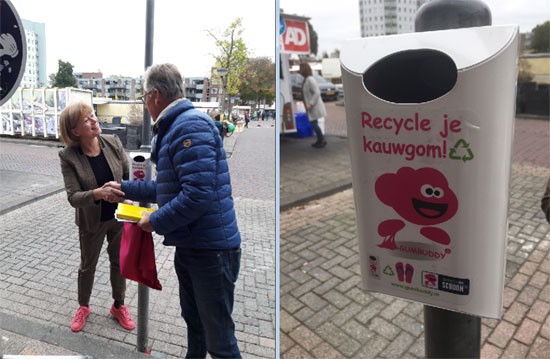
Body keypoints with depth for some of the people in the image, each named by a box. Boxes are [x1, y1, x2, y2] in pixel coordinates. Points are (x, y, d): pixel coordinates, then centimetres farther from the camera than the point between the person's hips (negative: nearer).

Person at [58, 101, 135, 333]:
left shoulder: (113, 143, -13)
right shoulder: (68, 157, -19)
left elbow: (128, 173, -2)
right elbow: (73, 196, -24)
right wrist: (97, 193, -42)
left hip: (119, 216, 2)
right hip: (92, 221, -2)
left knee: (119, 262, 17)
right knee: (87, 265, 19)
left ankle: (119, 306, 39)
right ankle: (83, 306, 45)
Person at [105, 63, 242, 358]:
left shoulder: (190, 126, -19)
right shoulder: (173, 128, 15)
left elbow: (199, 193, -28)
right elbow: (167, 187, 22)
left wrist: (156, 222, -15)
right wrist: (125, 188, 26)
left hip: (211, 248, -10)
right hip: (189, 245, 10)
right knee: (194, 323, 25)